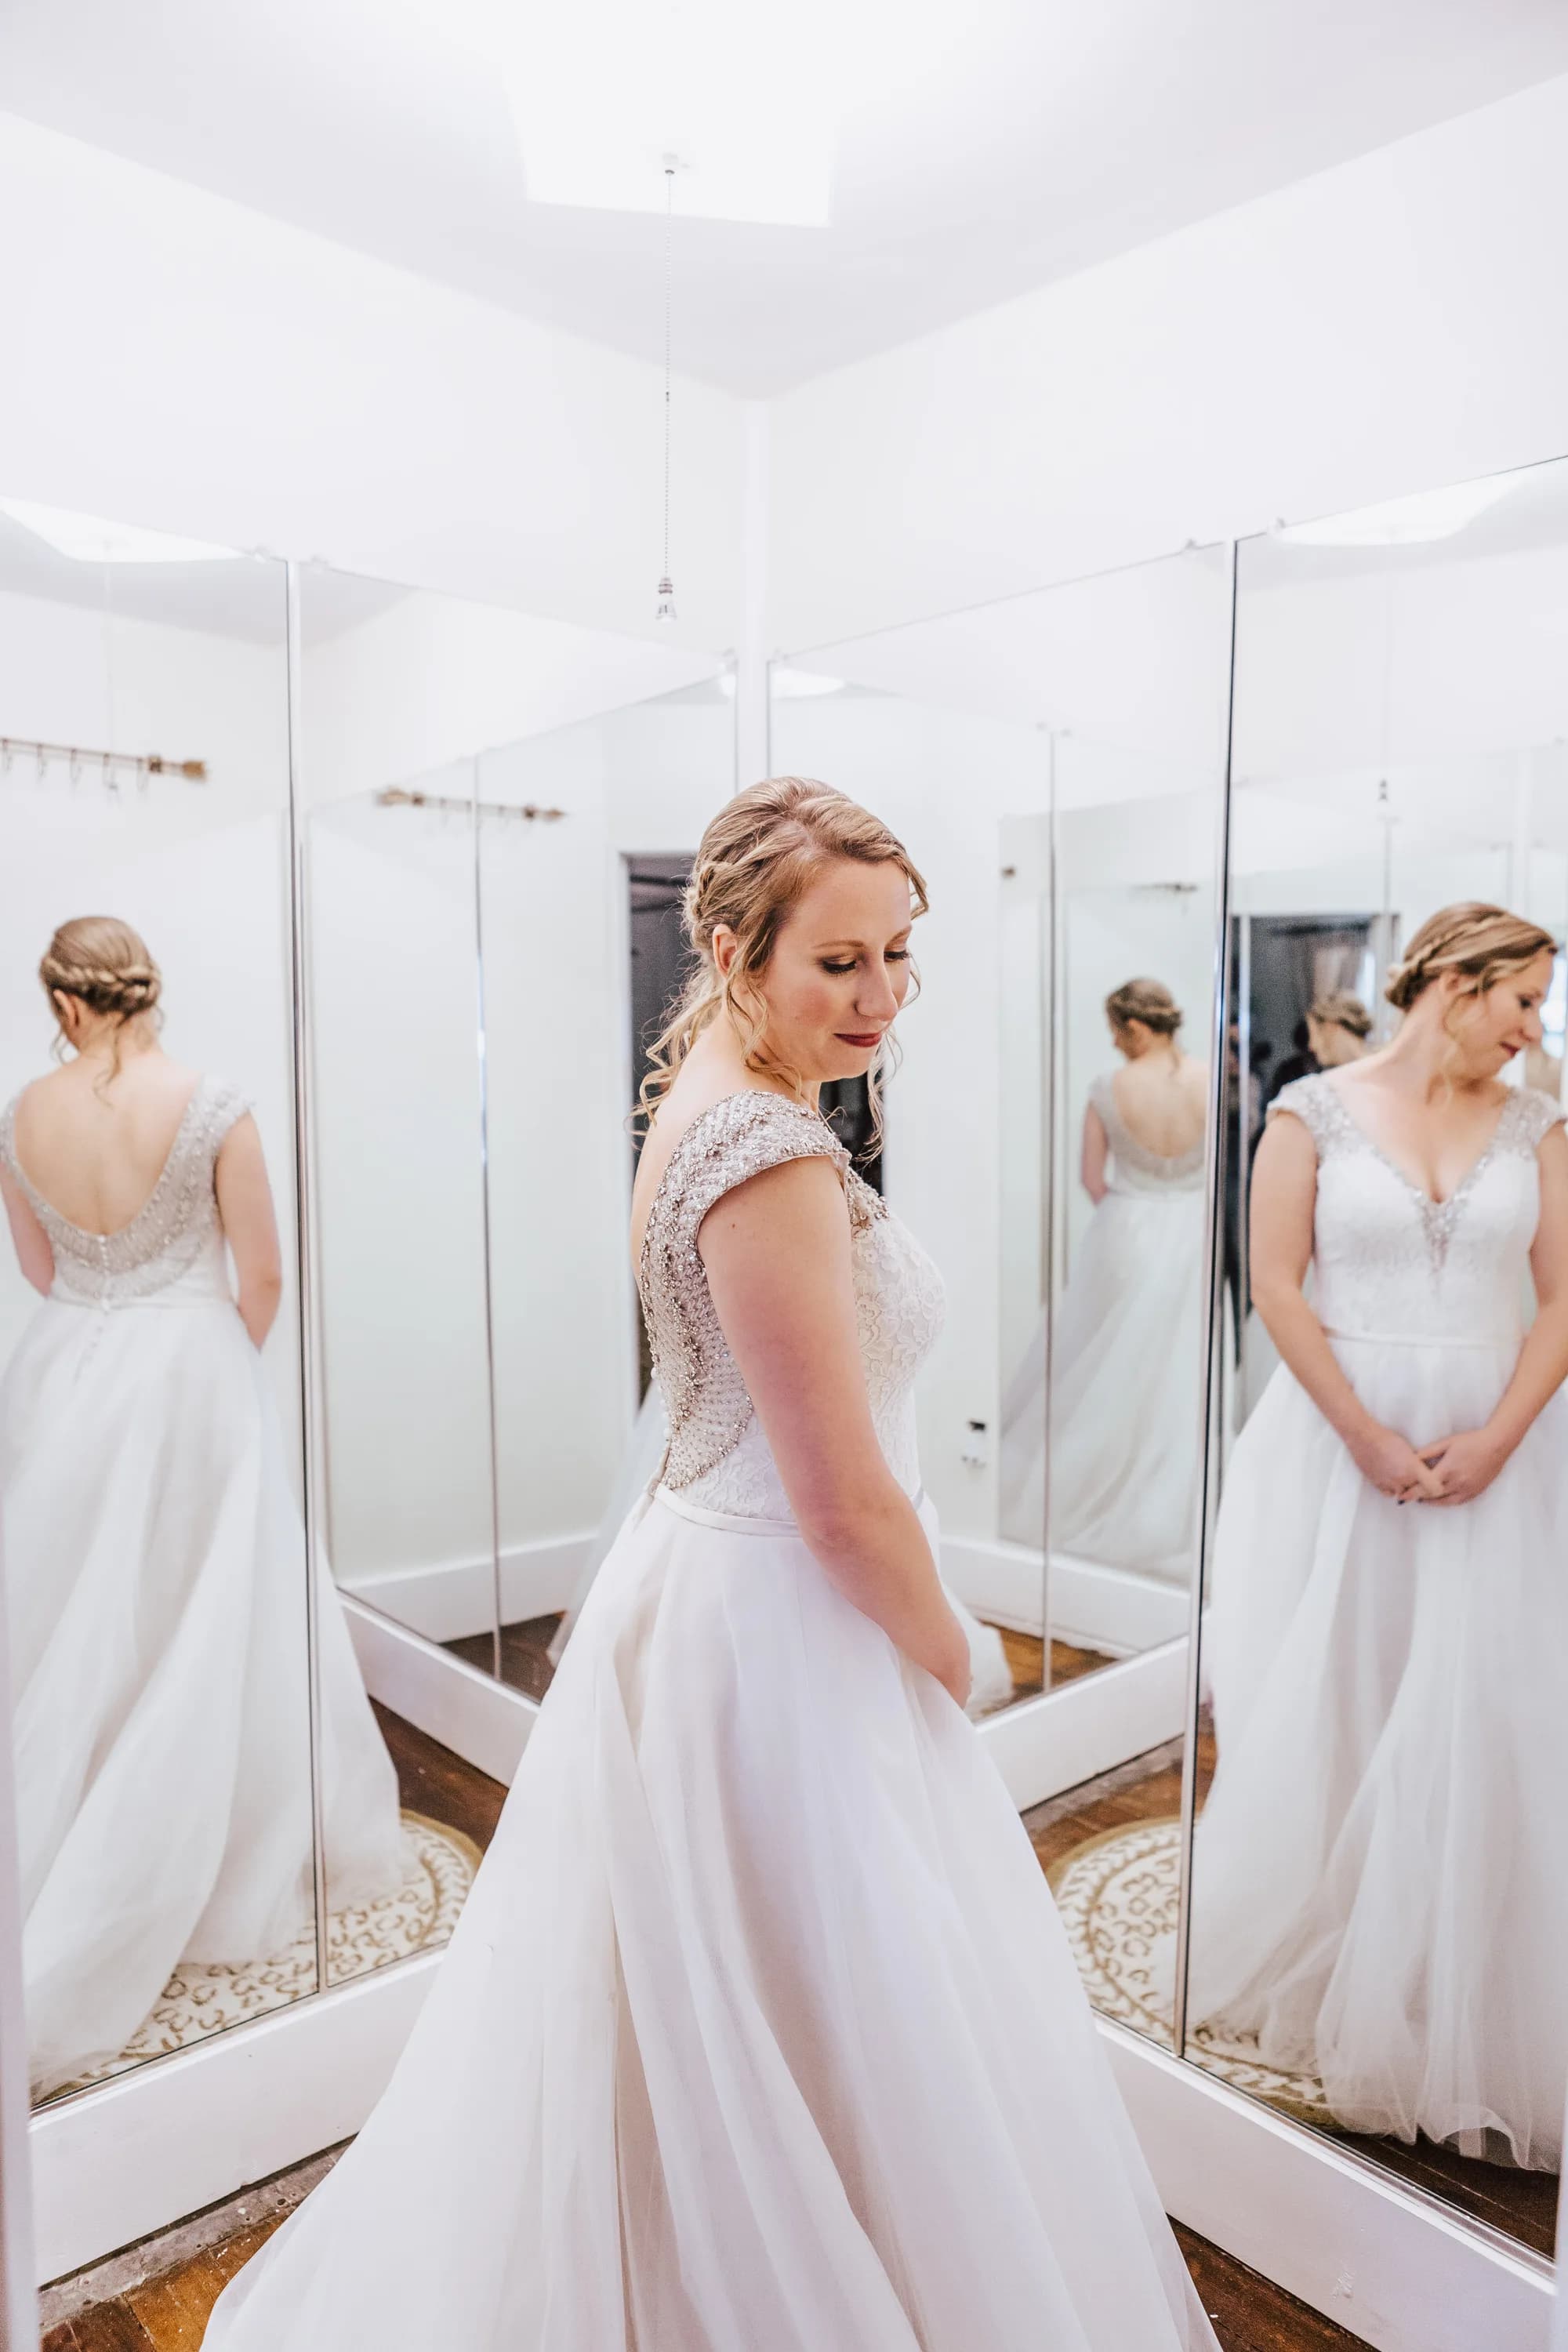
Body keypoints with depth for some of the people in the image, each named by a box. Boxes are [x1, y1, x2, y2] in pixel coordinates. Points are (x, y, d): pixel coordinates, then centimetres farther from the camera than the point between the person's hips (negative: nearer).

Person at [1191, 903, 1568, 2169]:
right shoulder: (1317, 1111, -3)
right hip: (1343, 1437, -2)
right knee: (1331, 1705, 8)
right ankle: (1323, 1973, 30)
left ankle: (1465, 2015, 24)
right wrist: (1369, 1437, -11)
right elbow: (1277, 1282, -6)